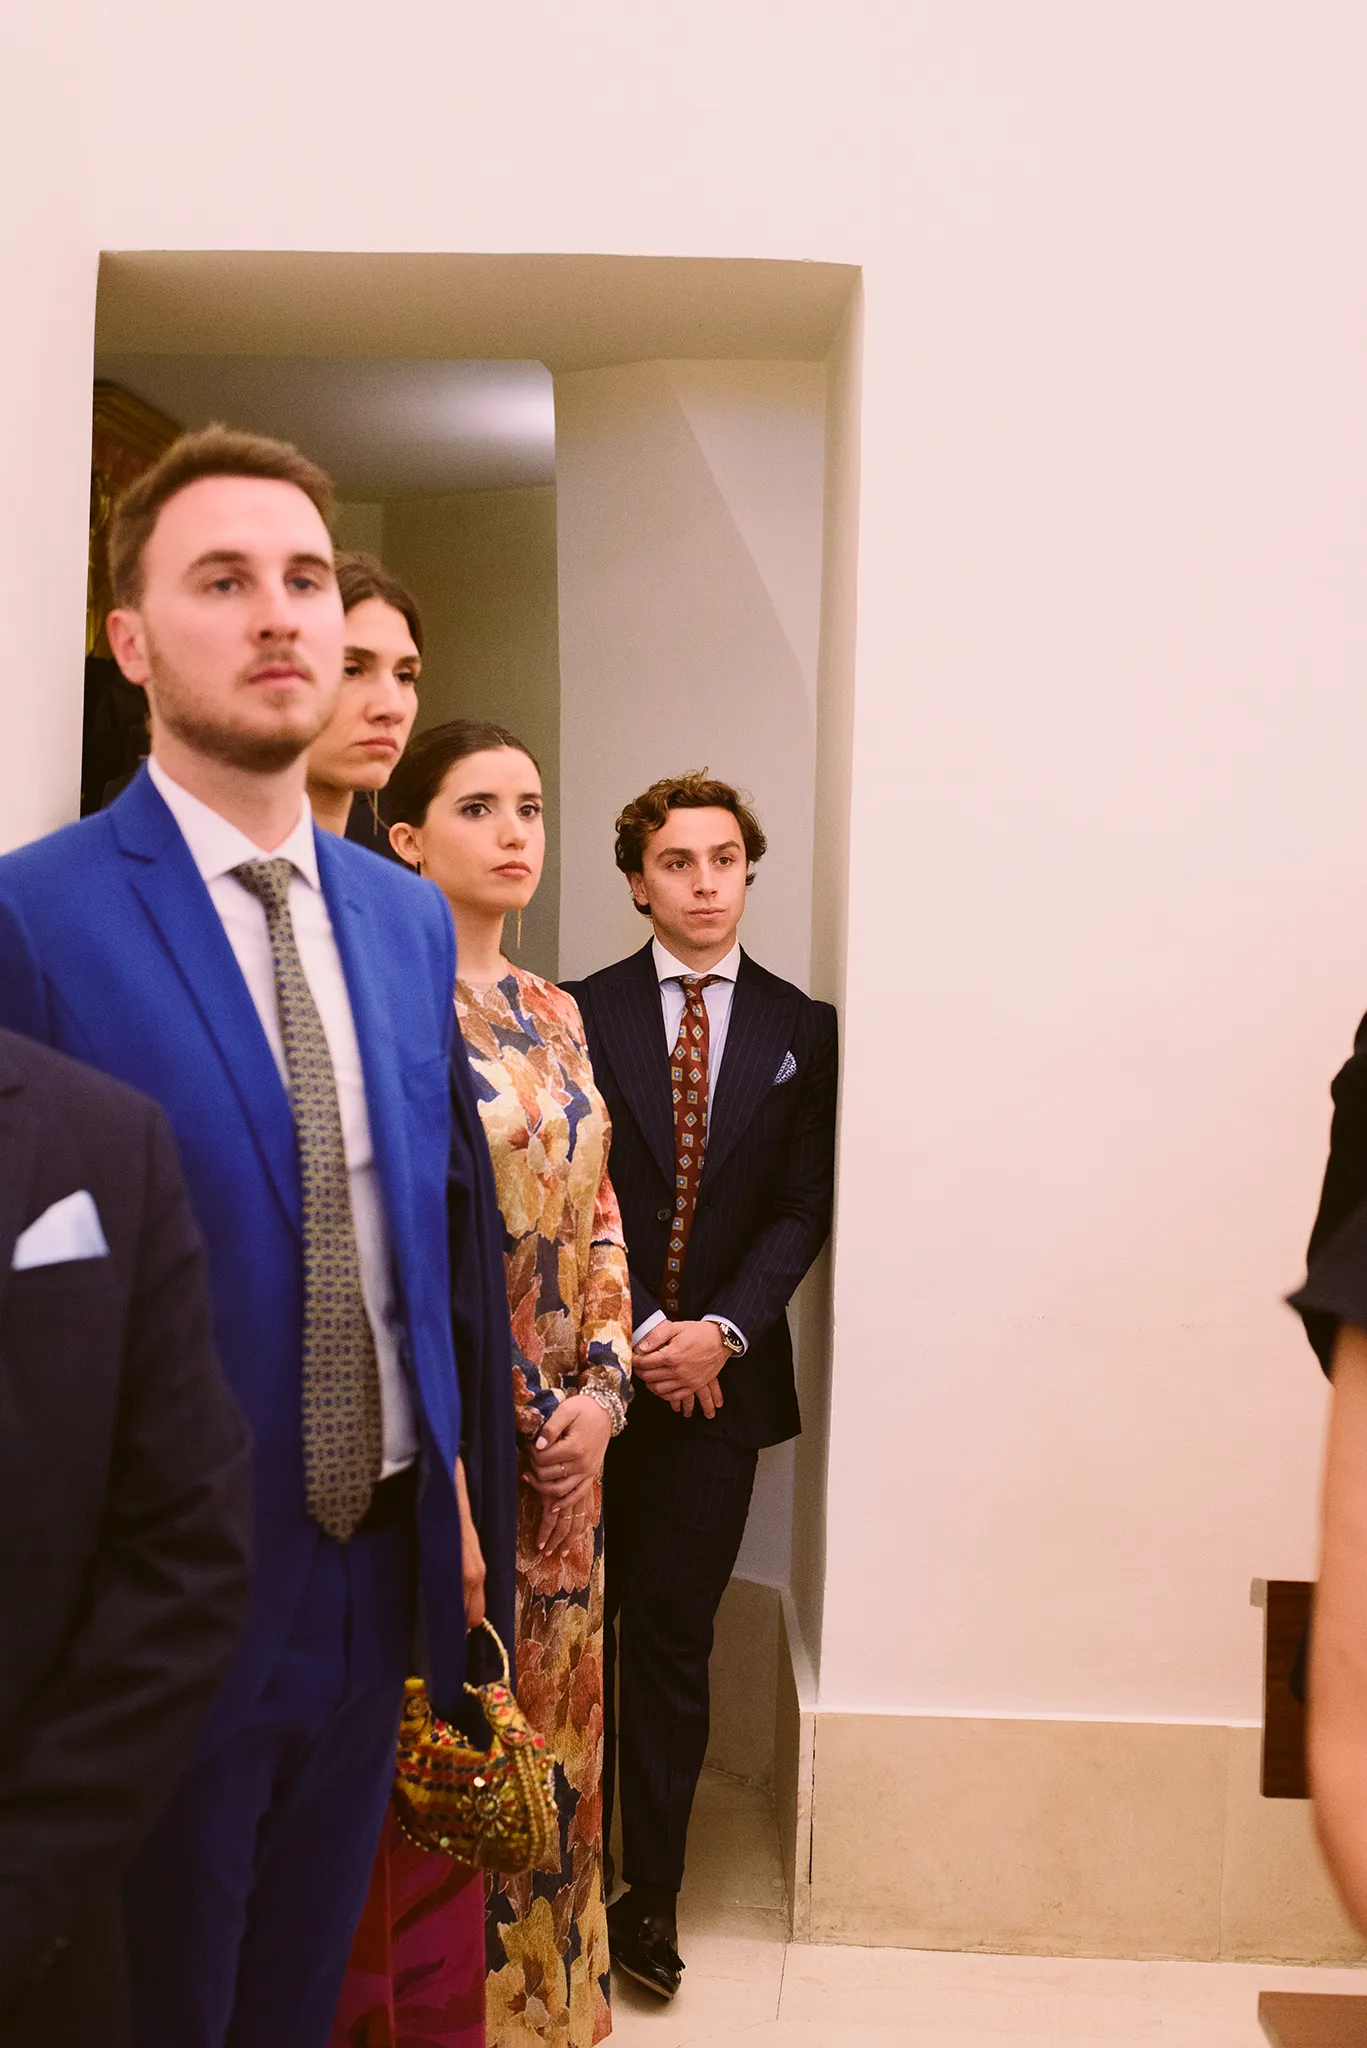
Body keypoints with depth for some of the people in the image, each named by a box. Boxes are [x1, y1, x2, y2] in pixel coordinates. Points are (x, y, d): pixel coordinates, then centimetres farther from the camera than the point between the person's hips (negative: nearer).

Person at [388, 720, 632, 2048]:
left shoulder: (553, 1014, 12)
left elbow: (598, 1214, 12)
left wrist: (602, 1389, 0)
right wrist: (515, 1412, -12)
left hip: (567, 1429, 7)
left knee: (554, 1708, 15)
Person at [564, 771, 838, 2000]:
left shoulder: (804, 1031, 6)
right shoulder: (581, 1013, 2)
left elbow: (802, 1209, 3)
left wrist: (719, 1331, -9)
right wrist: (637, 1331, -10)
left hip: (722, 1376, 1)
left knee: (674, 1634, 4)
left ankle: (653, 1895, 16)